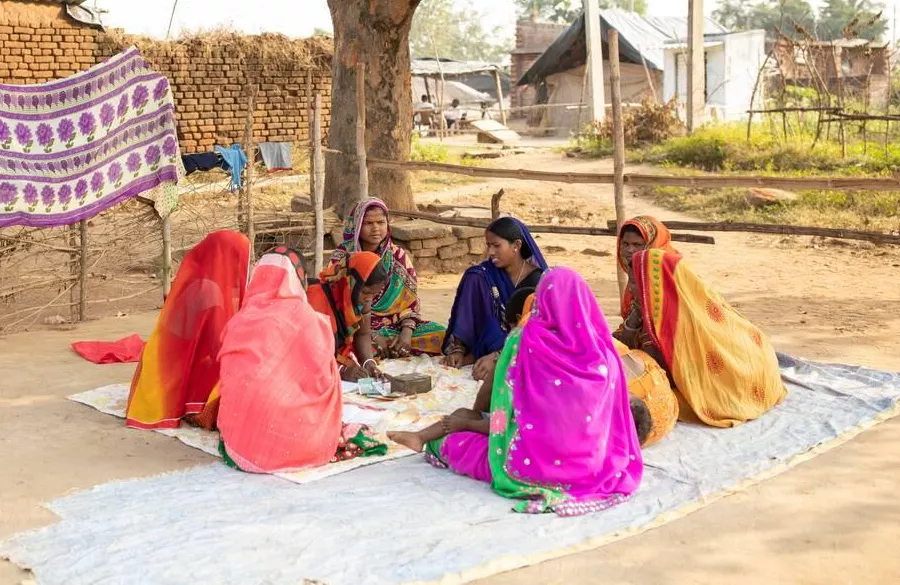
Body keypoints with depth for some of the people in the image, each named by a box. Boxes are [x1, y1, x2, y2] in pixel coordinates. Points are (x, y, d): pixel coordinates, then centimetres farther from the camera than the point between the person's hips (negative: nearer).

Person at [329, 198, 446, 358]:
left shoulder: (399, 256, 7)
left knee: (445, 337, -19)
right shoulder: (342, 259, -1)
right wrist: (374, 338, -18)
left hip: (399, 326, 3)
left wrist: (407, 332, -14)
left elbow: (410, 302, 6)